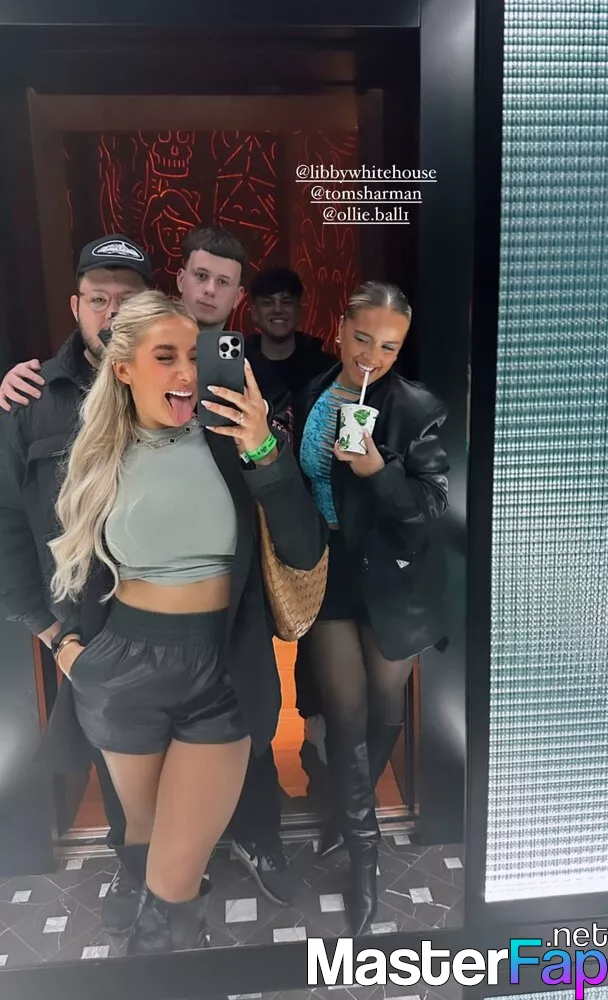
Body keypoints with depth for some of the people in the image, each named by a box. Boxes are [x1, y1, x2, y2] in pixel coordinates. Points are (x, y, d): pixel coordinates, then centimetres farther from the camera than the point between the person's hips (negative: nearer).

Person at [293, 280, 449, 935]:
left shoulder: (417, 408, -12)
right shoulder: (306, 397, 0)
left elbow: (433, 504, -14)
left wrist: (377, 472, -28)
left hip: (391, 578, -2)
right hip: (324, 573, 2)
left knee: (385, 705, 15)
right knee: (345, 710, 4)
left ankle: (352, 810, 44)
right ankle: (362, 844, 25)